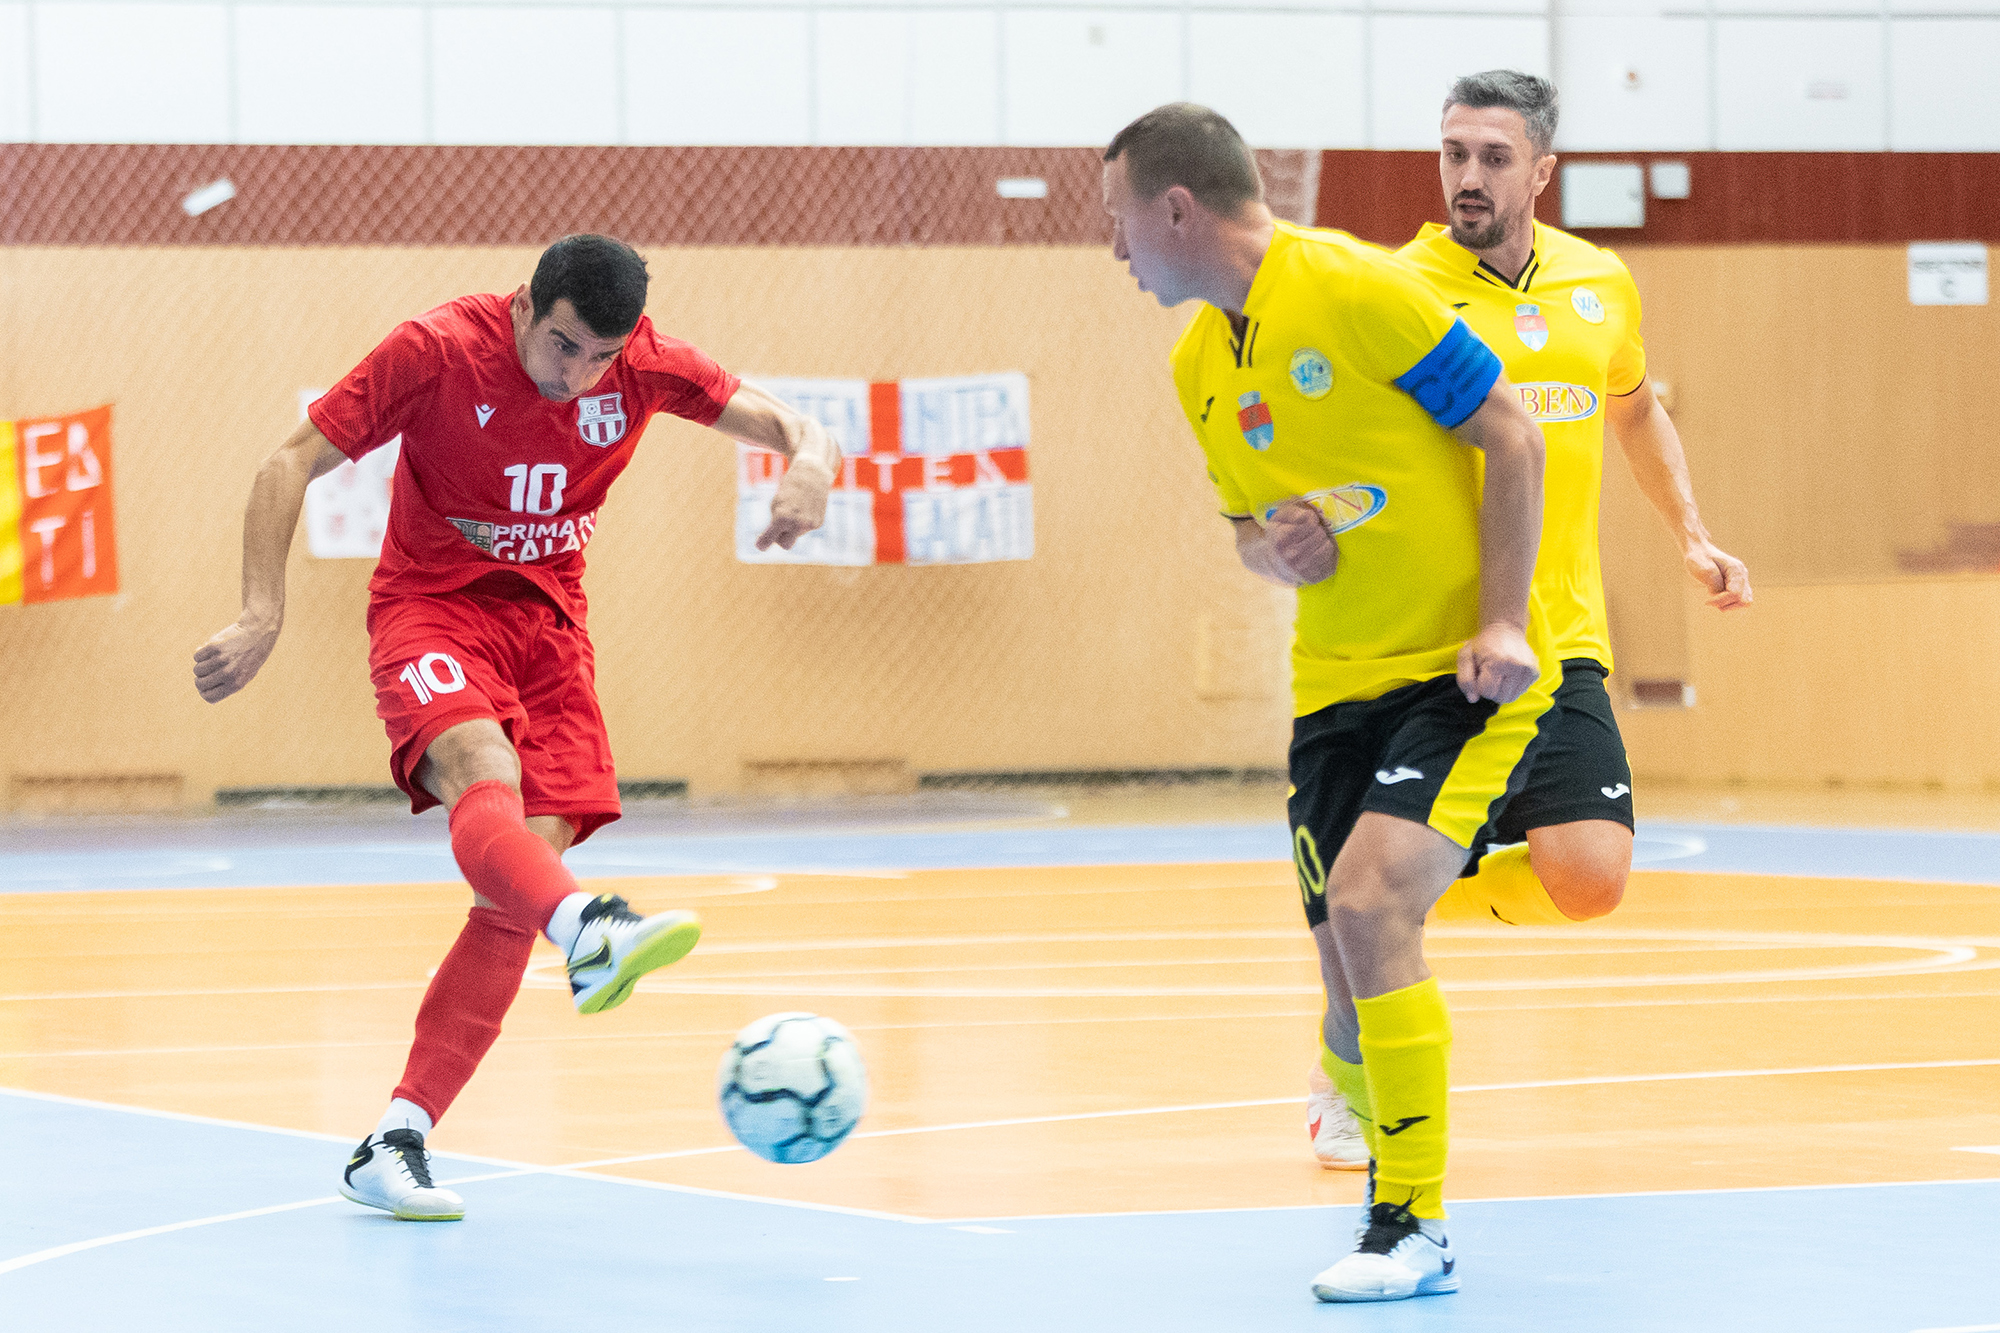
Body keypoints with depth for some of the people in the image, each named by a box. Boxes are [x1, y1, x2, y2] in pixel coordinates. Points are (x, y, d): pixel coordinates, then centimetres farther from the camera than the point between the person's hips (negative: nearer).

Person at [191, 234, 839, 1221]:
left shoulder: (647, 366, -6)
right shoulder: (438, 352, -16)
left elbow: (781, 422, -2)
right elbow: (292, 465, -12)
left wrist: (810, 461, -28)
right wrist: (262, 615, -22)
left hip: (548, 621, 4)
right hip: (431, 608, -4)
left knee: (519, 886, -12)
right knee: (484, 772, -36)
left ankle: (394, 1144, -9)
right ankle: (589, 935, -68)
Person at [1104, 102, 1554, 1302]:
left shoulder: (1357, 288, -14)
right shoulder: (1197, 363, 9)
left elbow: (1511, 437, -11)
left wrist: (1503, 623, -16)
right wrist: (1278, 553, -4)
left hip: (1465, 671, -7)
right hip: (1338, 686, 7)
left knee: (1368, 902, -22)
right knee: (1356, 972, 2)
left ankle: (1414, 1228, -13)